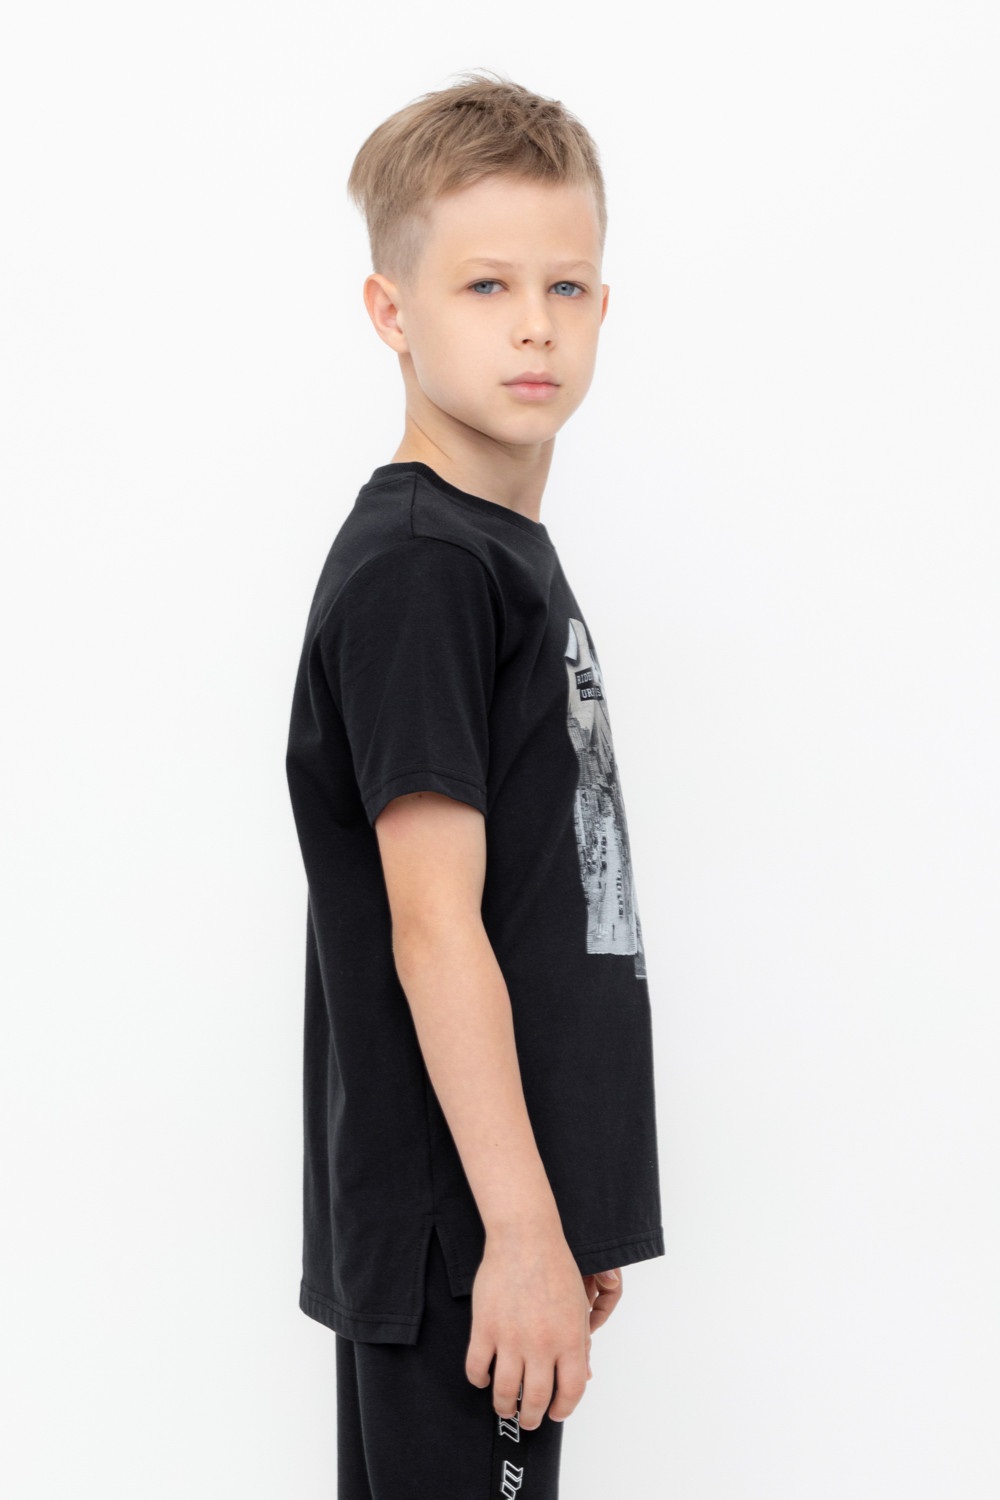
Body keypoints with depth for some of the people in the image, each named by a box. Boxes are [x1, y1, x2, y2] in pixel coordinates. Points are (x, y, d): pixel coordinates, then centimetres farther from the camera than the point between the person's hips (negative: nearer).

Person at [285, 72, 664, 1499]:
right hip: (459, 1234, -9)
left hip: (517, 1215, 9)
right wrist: (522, 1230, -20)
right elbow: (433, 927, -20)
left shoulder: (516, 559, 13)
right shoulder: (413, 570, -15)